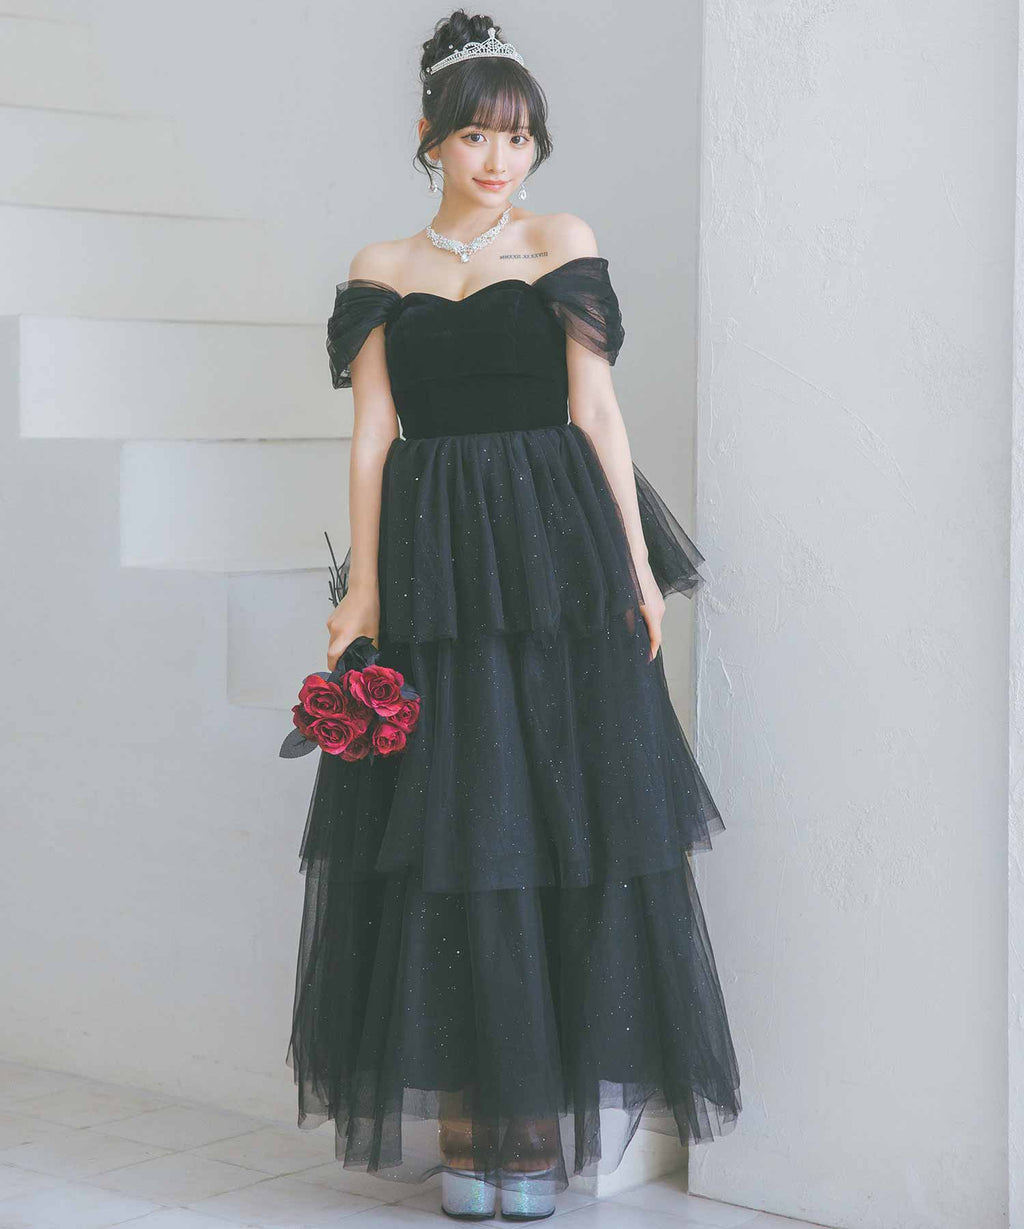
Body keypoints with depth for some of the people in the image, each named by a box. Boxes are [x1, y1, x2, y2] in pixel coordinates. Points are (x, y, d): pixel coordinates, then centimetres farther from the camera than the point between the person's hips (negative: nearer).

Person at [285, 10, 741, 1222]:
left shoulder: (562, 245, 8)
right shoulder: (379, 272, 11)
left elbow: (594, 410, 4)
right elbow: (372, 432, 5)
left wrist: (636, 565, -3)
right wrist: (364, 584, -4)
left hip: (556, 562, -1)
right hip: (431, 569, 1)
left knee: (560, 827, -2)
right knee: (446, 836, 0)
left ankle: (543, 1119, 5)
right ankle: (463, 1125, 5)